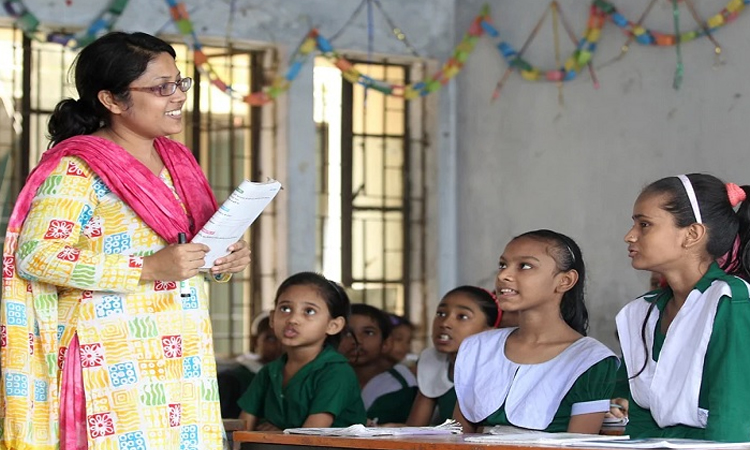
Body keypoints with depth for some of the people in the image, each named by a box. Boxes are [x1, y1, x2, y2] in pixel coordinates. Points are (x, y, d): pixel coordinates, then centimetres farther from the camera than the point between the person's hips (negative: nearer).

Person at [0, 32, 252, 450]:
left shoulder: (177, 160, 16)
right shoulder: (78, 168, -8)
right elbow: (35, 255, -17)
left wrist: (224, 262, 4)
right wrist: (149, 268, -20)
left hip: (182, 360, 7)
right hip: (113, 362, -7)